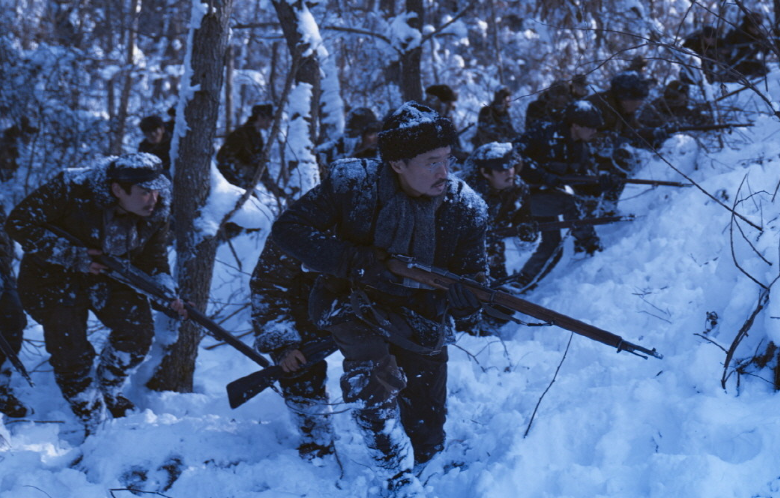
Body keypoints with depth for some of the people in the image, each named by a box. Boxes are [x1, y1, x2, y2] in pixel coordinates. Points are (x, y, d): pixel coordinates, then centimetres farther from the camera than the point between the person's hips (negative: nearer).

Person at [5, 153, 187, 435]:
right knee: (71, 356, -10)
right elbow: (19, 223, -28)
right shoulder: (71, 189, -31)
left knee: (137, 330, -18)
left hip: (111, 277, 4)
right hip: (55, 279, -4)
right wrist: (74, 256, -32)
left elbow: (153, 258, -1)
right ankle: (93, 428, 14)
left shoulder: (156, 210, -16)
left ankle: (109, 392, 12)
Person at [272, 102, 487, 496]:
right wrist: (357, 262, -34)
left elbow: (471, 285, -9)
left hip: (421, 314, 3)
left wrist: (478, 303, -33)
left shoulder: (465, 208, -15)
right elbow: (288, 228, -22)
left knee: (426, 439, 7)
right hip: (353, 301, -3)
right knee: (373, 373, -33)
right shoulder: (352, 184, -23)